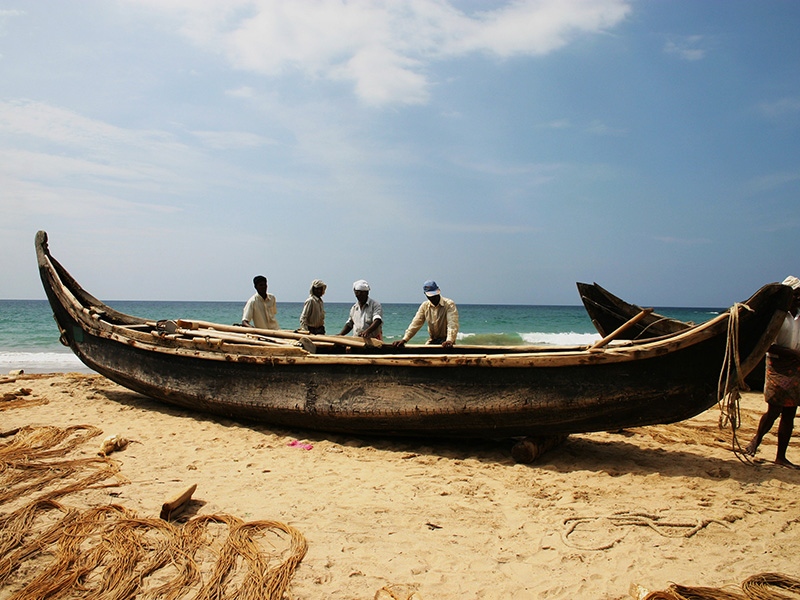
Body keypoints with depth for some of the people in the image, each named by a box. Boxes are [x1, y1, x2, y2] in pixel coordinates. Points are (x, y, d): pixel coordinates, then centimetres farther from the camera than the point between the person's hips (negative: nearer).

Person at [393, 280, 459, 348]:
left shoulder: (449, 304, -12)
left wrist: (449, 340, -42)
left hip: (445, 341, -5)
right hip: (432, 341, 5)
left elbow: (452, 325, -24)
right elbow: (415, 324, -1)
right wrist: (404, 339, -15)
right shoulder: (424, 306, 4)